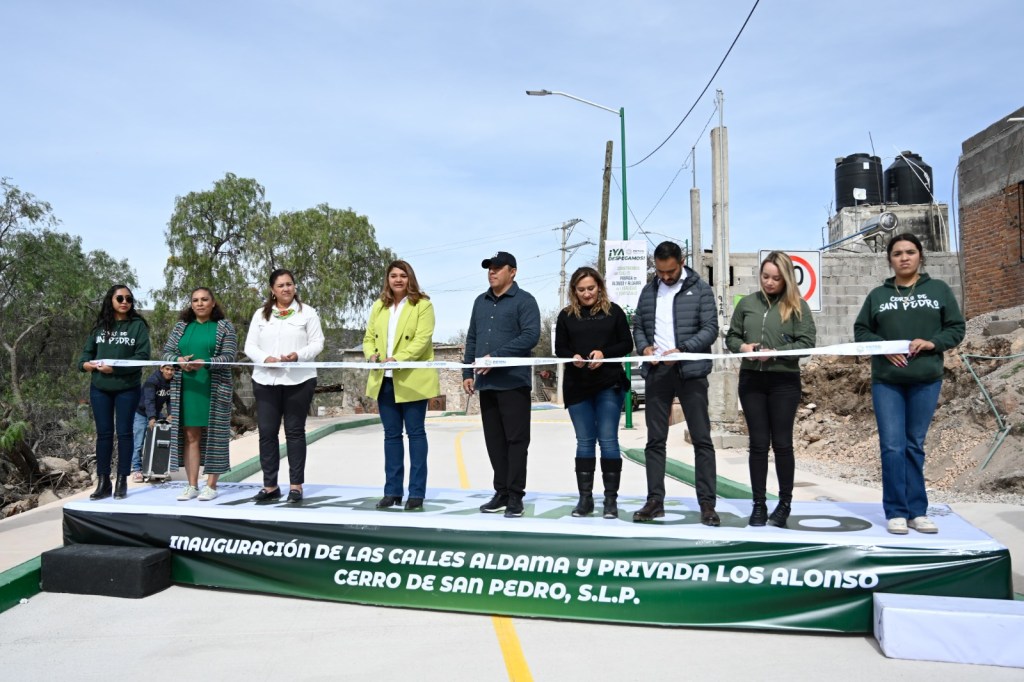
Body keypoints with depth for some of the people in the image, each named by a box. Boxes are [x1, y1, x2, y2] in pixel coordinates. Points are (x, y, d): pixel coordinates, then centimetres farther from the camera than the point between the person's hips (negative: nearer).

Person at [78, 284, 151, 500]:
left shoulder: (138, 325, -2)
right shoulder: (100, 325, 9)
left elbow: (142, 356, -10)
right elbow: (86, 353, 10)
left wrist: (115, 367, -19)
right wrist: (87, 364, -12)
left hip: (127, 389, -3)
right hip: (99, 388, 3)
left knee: (124, 433, 4)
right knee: (103, 433, 7)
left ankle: (122, 482, 11)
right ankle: (103, 482, 14)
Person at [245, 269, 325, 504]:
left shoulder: (307, 312, 4)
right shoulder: (261, 314, 12)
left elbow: (317, 343, -1)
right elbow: (250, 346, 8)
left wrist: (298, 355, -19)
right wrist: (265, 358, -12)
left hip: (299, 380, -2)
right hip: (266, 381, 3)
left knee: (295, 431, 3)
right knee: (267, 431, 3)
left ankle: (296, 485, 9)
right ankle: (270, 485, 12)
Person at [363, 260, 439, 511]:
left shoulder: (423, 305, -3)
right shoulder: (378, 306, 14)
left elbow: (422, 340, -14)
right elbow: (369, 337, 12)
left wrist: (398, 358, -26)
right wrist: (371, 354, -10)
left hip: (412, 380, -5)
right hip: (384, 380, 5)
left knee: (415, 433, 1)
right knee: (391, 434, 10)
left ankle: (417, 492, 7)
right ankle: (392, 490, 17)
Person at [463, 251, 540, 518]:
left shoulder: (524, 301, -2)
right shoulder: (480, 302, 18)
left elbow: (531, 335, -14)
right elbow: (472, 339, 20)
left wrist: (496, 356, -17)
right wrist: (468, 372, 12)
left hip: (513, 382, -6)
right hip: (486, 383, 6)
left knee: (516, 440, -1)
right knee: (494, 441, 9)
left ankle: (515, 496, 5)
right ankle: (501, 493, 18)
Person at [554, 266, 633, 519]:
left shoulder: (613, 311, 3)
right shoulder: (566, 315, 7)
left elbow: (627, 344, 2)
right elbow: (560, 348, 7)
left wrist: (604, 354, -14)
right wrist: (573, 357, -14)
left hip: (609, 384, -2)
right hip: (577, 387, 2)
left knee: (608, 441, -2)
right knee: (584, 442, 7)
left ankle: (611, 499, 6)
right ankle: (585, 498, 14)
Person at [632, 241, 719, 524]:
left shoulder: (699, 289, 0)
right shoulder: (648, 291, 13)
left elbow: (710, 328, -6)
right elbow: (638, 327, 16)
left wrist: (681, 350, -19)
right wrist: (644, 347, -5)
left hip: (691, 372, -4)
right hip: (656, 372, 4)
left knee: (701, 438, -1)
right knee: (655, 440, 6)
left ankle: (707, 503, 6)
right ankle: (655, 500, 14)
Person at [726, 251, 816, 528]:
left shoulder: (798, 306, 0)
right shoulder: (747, 303, 9)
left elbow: (806, 343, -7)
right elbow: (731, 337, 13)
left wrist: (776, 353, -18)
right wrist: (741, 347, -8)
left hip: (784, 381, -2)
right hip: (751, 380, 3)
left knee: (782, 443, 4)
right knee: (758, 443, 6)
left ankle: (785, 503, 19)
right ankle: (759, 504, 13)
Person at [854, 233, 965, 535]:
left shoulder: (939, 290, 6)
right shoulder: (878, 295, 7)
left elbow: (957, 328, 4)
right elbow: (861, 330, 8)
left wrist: (932, 343, -14)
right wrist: (883, 347, -11)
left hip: (926, 380, 0)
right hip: (886, 381, 0)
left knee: (915, 446, 7)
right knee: (892, 446, -5)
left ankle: (917, 511, 15)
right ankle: (897, 512, 2)